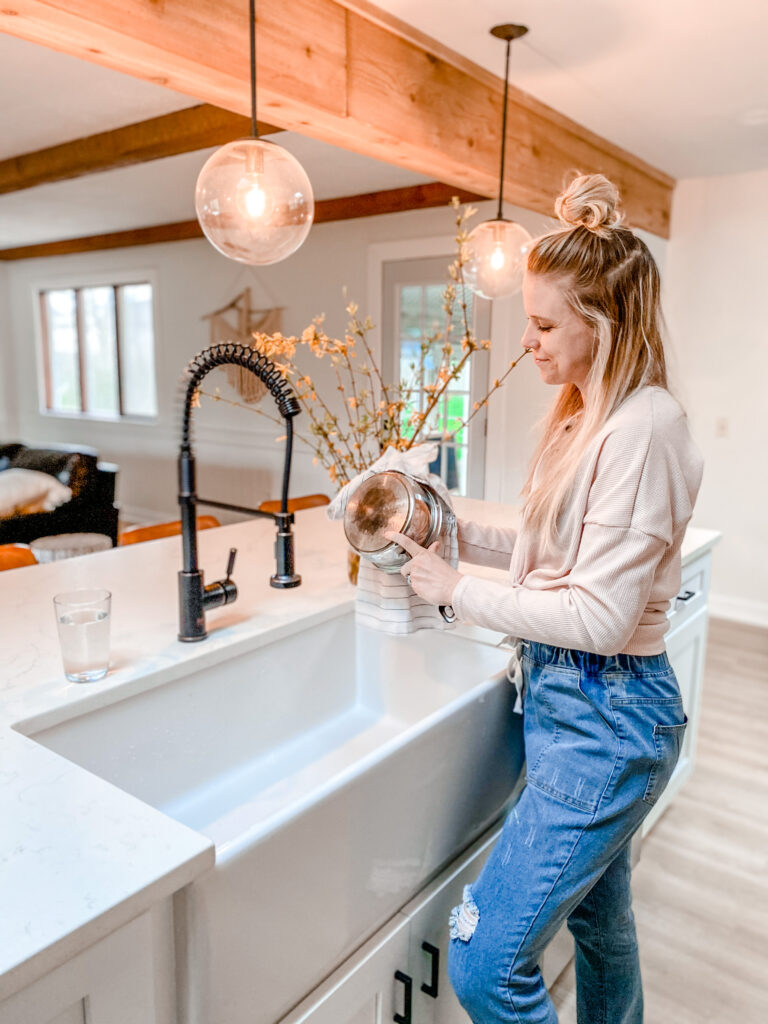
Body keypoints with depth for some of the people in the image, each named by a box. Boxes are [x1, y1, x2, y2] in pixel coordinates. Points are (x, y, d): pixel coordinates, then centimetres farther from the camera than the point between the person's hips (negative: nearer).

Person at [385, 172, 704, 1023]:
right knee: (598, 920, 28)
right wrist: (459, 533, 2)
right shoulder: (585, 414, 9)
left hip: (605, 718, -9)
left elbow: (599, 617, -23)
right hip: (565, 697, 9)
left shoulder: (642, 427, -20)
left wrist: (459, 591, -15)